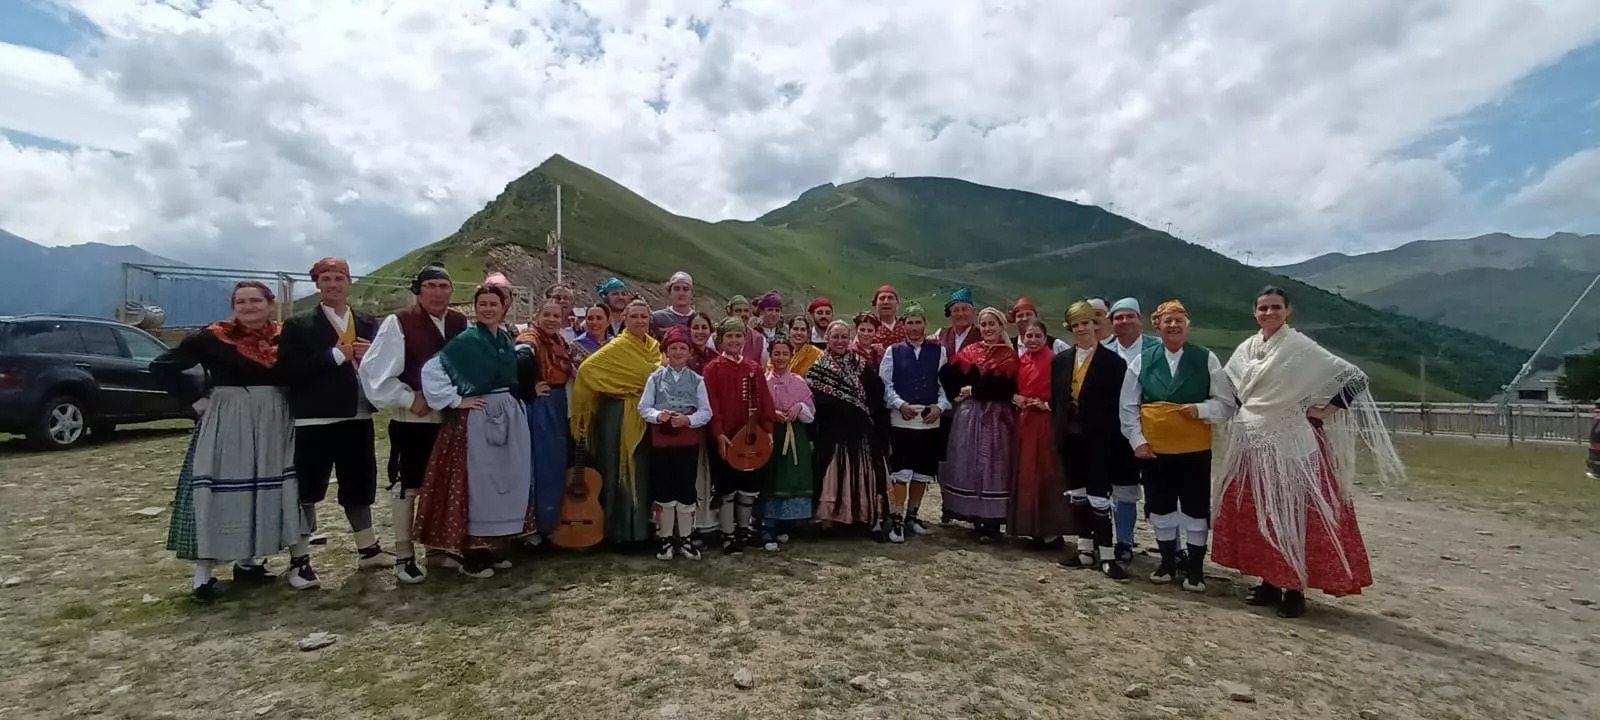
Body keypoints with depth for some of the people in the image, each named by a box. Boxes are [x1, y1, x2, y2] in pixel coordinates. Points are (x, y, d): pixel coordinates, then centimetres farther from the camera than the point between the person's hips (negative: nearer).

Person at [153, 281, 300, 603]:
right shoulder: (212, 338, -5)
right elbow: (161, 366, -1)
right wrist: (196, 399, -7)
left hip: (272, 426, 4)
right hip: (225, 424, -4)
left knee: (265, 491, 9)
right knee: (219, 494, -4)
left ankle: (247, 562, 24)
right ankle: (203, 575, 3)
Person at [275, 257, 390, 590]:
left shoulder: (368, 324, 11)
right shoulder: (298, 325, -2)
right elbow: (289, 371, -13)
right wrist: (337, 355, -18)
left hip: (358, 417, 4)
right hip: (313, 420, -4)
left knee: (359, 486, 14)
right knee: (307, 490, 2)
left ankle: (368, 549, 26)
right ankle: (300, 560, 12)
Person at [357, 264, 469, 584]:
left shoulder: (461, 324, 3)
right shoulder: (398, 324, -12)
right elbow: (374, 372, -14)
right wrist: (409, 399, -14)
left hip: (451, 417, 5)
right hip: (412, 418, -5)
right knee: (408, 487, 5)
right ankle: (404, 557, 16)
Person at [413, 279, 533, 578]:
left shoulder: (508, 339, 10)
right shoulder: (466, 340, -9)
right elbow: (431, 369, -17)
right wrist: (456, 400, -15)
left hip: (510, 416, 7)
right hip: (477, 419, -7)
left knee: (504, 482, 11)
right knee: (476, 483, -2)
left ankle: (487, 545, 23)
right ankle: (469, 552, 8)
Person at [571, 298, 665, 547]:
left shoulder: (654, 346, 9)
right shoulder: (617, 346, -10)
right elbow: (587, 369, -17)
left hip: (645, 417, 6)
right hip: (618, 415, -6)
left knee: (641, 473, 12)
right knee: (618, 473, 2)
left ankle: (640, 529, 23)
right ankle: (618, 531, 12)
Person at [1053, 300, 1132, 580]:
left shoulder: (1113, 362, -6)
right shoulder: (1060, 360, 8)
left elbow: (1118, 404, -7)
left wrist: (1111, 437, -10)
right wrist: (1060, 429, 4)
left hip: (1098, 439, -5)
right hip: (1069, 437, 5)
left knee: (1098, 495, -3)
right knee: (1076, 493, 12)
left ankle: (1106, 554, 5)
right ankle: (1085, 548, 23)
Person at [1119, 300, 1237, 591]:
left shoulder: (1206, 359, -2)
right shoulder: (1143, 361, 2)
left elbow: (1226, 402, 0)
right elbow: (1129, 406, 4)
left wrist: (1200, 409, -18)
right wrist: (1137, 440, -3)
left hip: (1195, 449, -2)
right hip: (1154, 448, 2)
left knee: (1195, 508, 8)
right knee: (1160, 507, 12)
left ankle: (1195, 566, 23)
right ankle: (1167, 560, 29)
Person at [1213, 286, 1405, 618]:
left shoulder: (1302, 348, -8)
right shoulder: (1245, 350, 8)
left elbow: (1355, 378, -9)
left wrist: (1324, 413, -10)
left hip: (1292, 447, -5)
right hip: (1252, 447, 5)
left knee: (1295, 517, -2)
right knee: (1256, 515, 8)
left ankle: (1295, 589, 8)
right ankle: (1269, 582, 20)